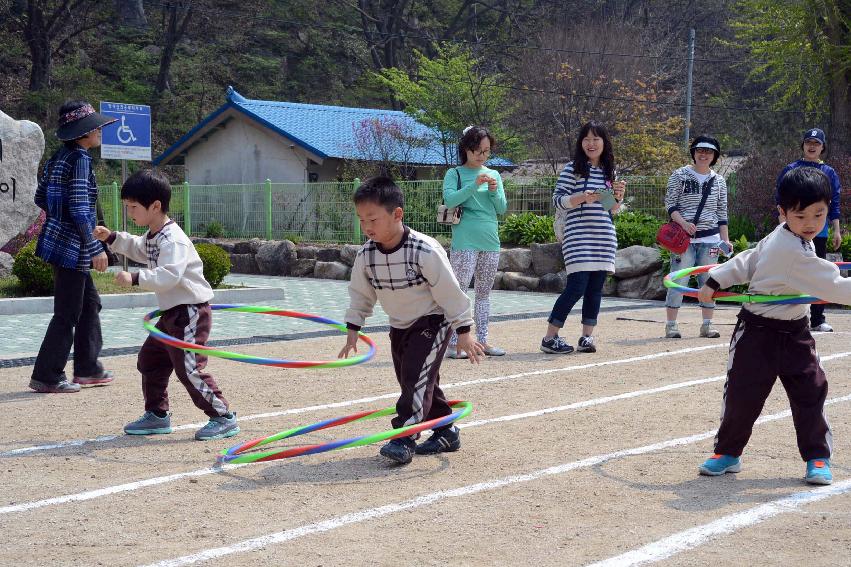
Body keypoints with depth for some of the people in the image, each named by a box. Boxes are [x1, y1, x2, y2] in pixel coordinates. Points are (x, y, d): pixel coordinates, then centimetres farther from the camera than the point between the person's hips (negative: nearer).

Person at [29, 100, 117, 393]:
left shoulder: (58, 157, 10)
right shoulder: (79, 158, -17)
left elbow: (40, 198, 17)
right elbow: (79, 209, -22)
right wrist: (96, 248, -18)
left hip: (57, 239, 9)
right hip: (71, 247, -9)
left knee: (89, 303, 17)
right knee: (67, 313, -1)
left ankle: (87, 369, 24)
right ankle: (47, 377, 6)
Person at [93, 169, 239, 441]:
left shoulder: (172, 240, -22)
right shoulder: (153, 235, 10)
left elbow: (168, 276, -36)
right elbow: (139, 250, 33)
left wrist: (135, 278, -39)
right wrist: (112, 238, 23)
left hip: (190, 312, -11)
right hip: (171, 314, 11)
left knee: (189, 368, -12)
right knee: (149, 360, 16)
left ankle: (224, 417, -4)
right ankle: (157, 414, 28)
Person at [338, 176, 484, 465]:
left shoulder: (425, 251, -28)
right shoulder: (366, 256, -11)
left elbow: (449, 292, -20)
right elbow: (360, 294, 6)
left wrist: (463, 332, -16)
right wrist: (353, 329, 5)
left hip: (432, 321, -6)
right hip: (399, 325, 6)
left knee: (416, 376, -18)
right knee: (418, 381, 11)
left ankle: (404, 437, -17)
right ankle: (445, 431, 25)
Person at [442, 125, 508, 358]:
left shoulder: (494, 175, 14)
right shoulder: (455, 174, 1)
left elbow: (502, 209, 10)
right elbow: (449, 200, -15)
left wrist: (494, 191, -8)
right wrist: (475, 185, -22)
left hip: (490, 241, 5)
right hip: (465, 242, -5)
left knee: (484, 292, 10)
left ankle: (482, 340, 16)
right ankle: (453, 344, -8)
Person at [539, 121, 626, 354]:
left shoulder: (609, 171, 15)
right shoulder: (572, 169, 0)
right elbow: (558, 200, -5)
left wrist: (618, 196, 0)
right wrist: (584, 197, -19)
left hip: (605, 239, 5)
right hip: (578, 237, -5)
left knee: (595, 288, 4)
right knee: (576, 287, -11)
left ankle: (587, 337, 12)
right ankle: (549, 338, -3)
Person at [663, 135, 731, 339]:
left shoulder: (719, 181, 12)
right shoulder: (680, 175, 2)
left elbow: (722, 213, 14)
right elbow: (670, 204, -2)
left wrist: (725, 239, 8)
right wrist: (684, 223, -18)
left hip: (710, 238, 4)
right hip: (684, 238, -3)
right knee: (679, 280, -6)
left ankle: (707, 325, 12)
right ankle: (671, 325, -1)